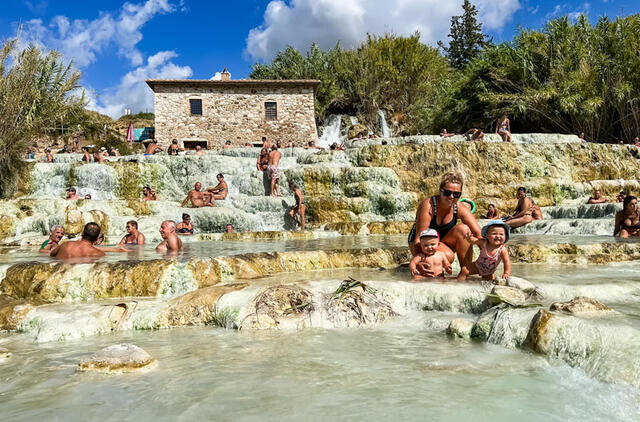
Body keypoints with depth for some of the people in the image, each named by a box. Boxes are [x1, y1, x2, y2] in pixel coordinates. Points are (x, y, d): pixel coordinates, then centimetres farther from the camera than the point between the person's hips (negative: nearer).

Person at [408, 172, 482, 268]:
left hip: (443, 243, 5)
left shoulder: (460, 209, -12)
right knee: (448, 255, -33)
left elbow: (478, 233, -17)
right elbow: (419, 238, -28)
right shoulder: (428, 206, -26)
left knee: (463, 229, -21)